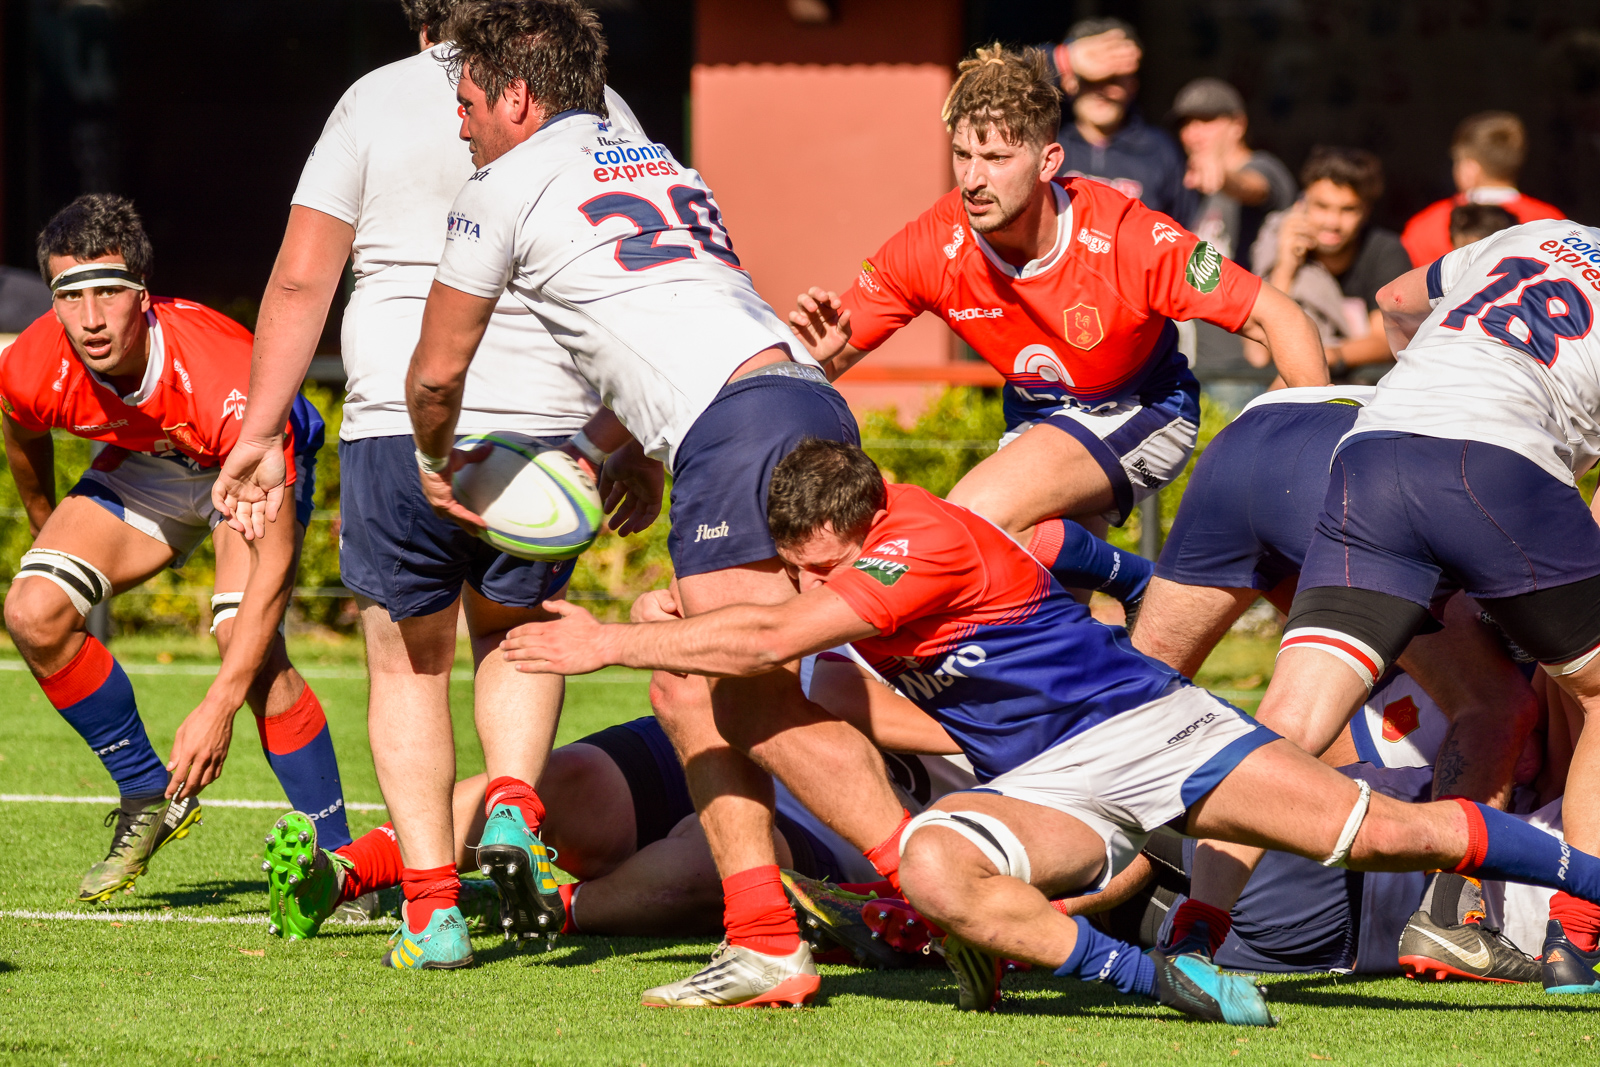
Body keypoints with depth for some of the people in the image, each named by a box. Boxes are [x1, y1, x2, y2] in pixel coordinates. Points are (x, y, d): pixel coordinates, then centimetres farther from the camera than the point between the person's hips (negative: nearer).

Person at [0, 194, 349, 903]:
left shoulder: (225, 378, -41)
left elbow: (275, 560, -39)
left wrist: (219, 707, -44)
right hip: (142, 468, 5)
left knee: (246, 642, -28)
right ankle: (150, 796, 3)